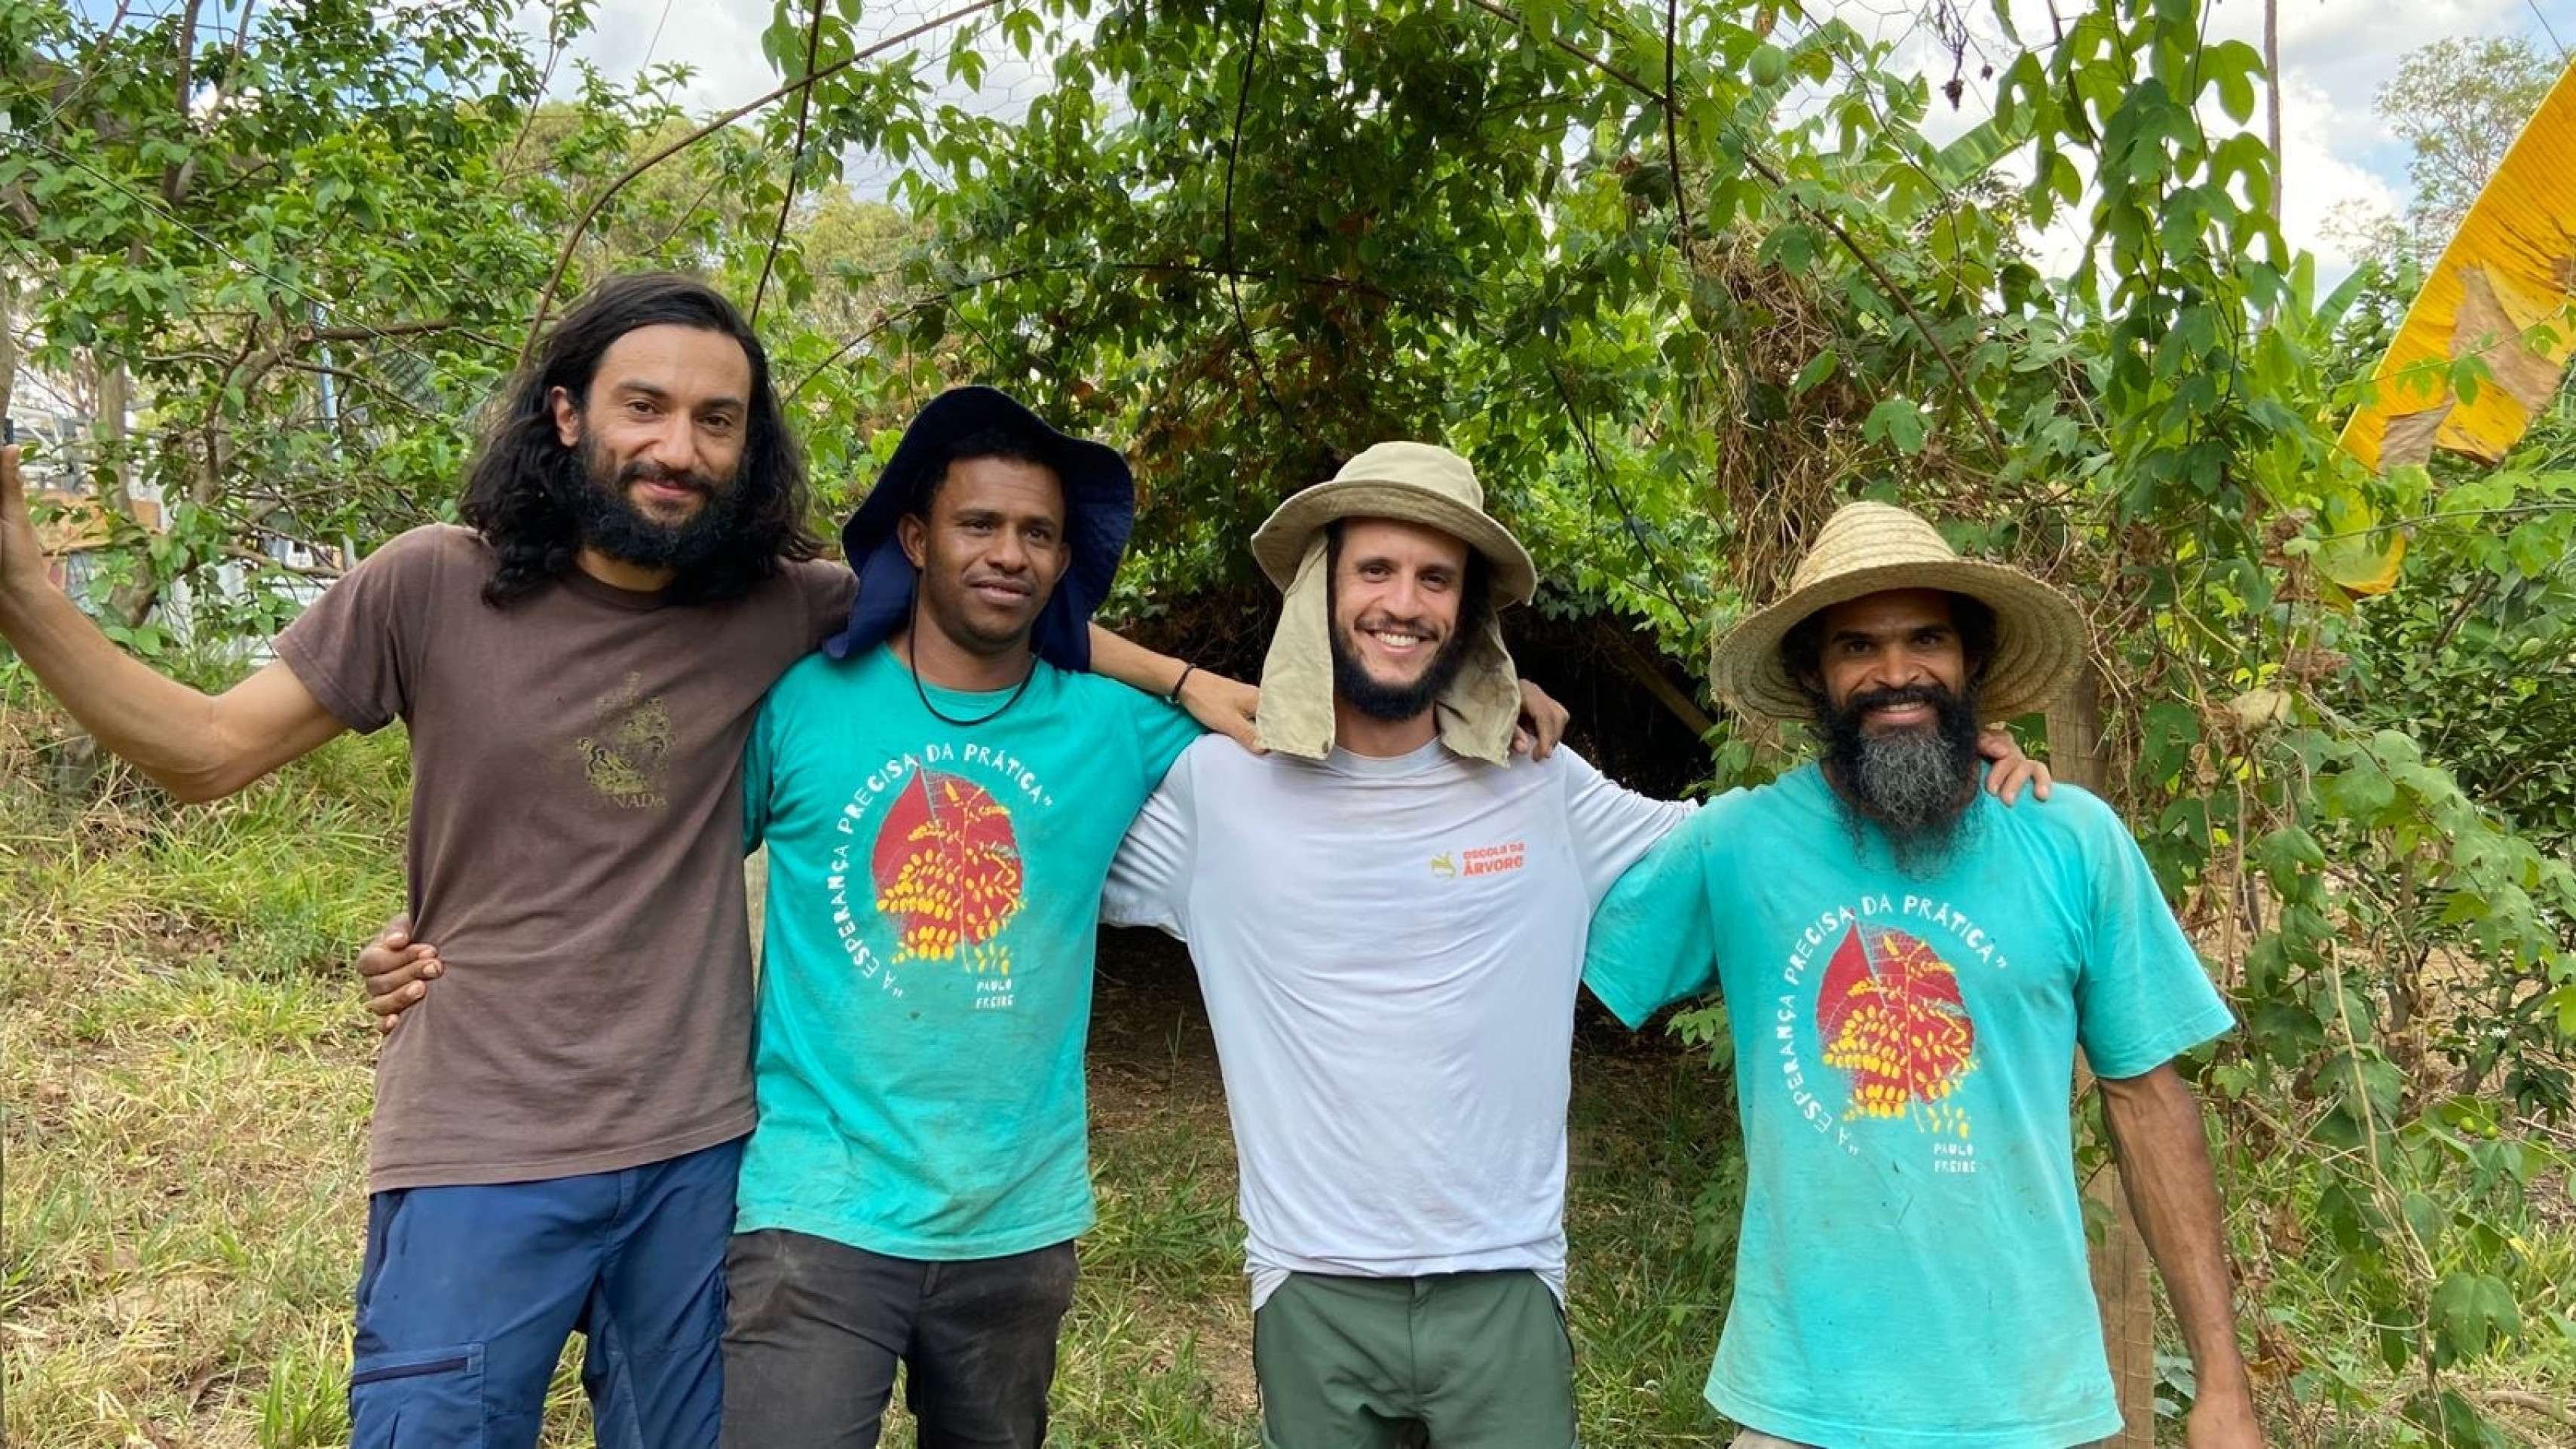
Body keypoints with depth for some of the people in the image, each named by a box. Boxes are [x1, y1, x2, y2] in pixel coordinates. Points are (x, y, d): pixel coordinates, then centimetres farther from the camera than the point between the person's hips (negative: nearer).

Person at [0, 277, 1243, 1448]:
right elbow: (210, 752, -3)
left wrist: (1186, 680, -2)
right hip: (481, 1155, -2)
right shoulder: (434, 589, -7)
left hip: (699, 1146, 3)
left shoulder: (779, 609, -3)